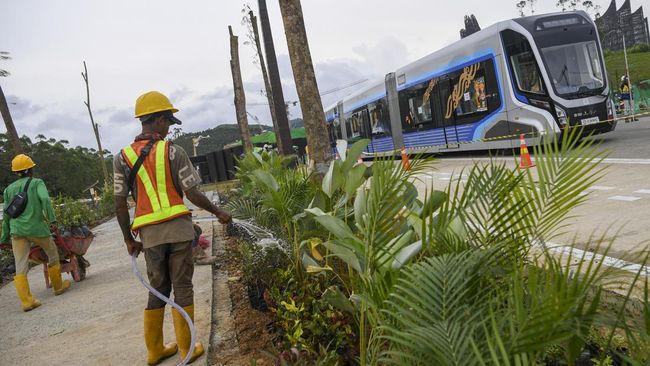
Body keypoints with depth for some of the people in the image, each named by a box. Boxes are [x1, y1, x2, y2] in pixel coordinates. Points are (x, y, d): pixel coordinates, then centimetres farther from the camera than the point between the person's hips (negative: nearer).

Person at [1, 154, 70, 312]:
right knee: (53, 255, 19)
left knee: (20, 267, 1)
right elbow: (45, 199, -17)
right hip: (36, 227, -3)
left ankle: (26, 301, -4)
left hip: (17, 230, 4)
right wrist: (52, 219, -17)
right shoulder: (37, 183, 4)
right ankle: (58, 286, 30)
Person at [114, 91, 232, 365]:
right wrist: (219, 213, 8)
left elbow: (120, 204, 3)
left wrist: (129, 239, 13)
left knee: (158, 289, 16)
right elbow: (192, 194, -6)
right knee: (182, 288, 6)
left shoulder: (123, 158, 5)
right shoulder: (173, 151, -5)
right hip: (179, 229, -3)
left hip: (150, 234, 3)